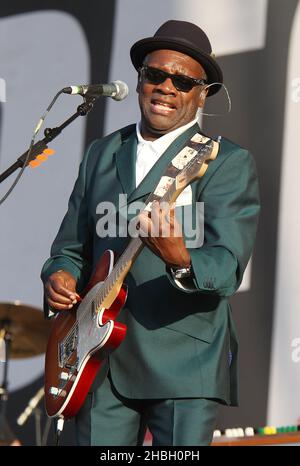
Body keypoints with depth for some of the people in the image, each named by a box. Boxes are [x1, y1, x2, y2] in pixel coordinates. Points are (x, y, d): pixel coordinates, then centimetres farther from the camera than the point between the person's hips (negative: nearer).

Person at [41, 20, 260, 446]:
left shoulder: (229, 163, -2)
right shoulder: (101, 154, 15)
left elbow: (228, 267, -14)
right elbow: (71, 246, 22)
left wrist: (181, 262, -36)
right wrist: (60, 274, -1)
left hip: (184, 361, -4)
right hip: (102, 359, 4)